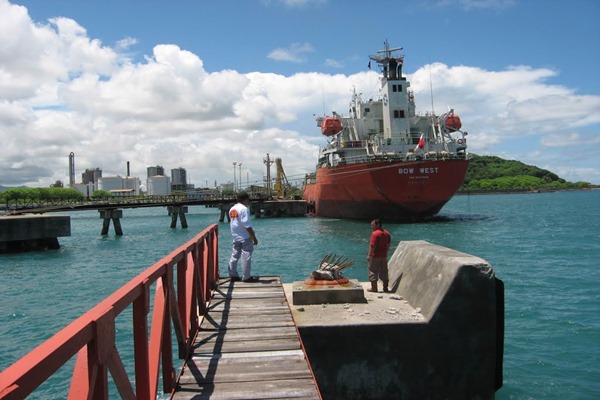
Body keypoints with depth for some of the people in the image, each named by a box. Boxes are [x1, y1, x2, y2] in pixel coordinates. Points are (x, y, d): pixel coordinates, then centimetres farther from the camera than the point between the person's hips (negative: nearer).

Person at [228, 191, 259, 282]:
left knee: (234, 256, 12)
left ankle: (233, 275, 18)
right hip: (245, 237, -8)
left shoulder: (232, 209, 9)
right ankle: (246, 277, 4)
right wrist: (254, 238, -16)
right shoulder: (244, 209, -17)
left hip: (235, 237, 8)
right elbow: (247, 226, -21)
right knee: (246, 257, -1)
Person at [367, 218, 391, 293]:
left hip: (375, 256, -7)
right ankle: (385, 288, 20)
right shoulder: (387, 233, 7)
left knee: (373, 272, 3)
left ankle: (374, 288, 6)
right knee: (384, 272, 15)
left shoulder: (375, 233, -17)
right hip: (384, 256, 7)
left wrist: (369, 255, -13)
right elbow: (388, 245, 12)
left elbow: (372, 246, -19)